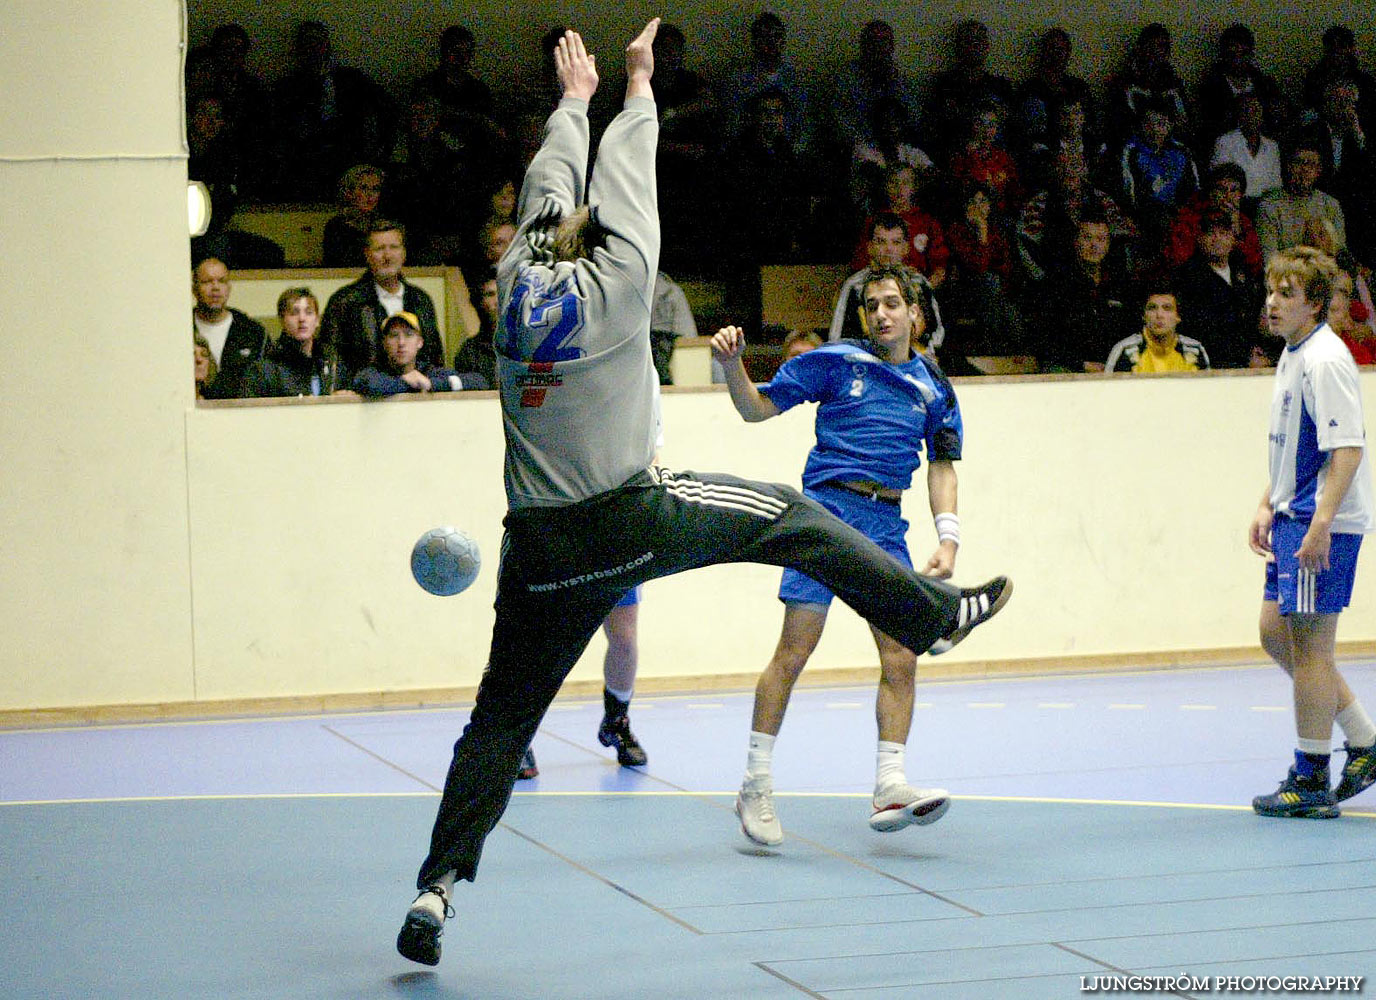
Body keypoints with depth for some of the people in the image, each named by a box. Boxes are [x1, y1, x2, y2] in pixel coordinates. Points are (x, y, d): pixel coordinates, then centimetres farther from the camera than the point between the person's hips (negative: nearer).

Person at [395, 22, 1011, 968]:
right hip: (633, 518, -3)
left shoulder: (521, 280, 9)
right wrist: (637, 88, 29)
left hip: (541, 550, 4)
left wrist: (574, 98, 40)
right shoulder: (618, 283, 0)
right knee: (788, 517, 14)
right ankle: (936, 612, 20)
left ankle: (439, 884, -3)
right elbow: (626, 177, 14)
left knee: (501, 719, 6)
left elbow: (550, 184, 25)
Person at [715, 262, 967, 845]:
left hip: (886, 523, 4)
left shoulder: (933, 388, 14)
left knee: (901, 657, -6)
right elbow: (757, 408, 7)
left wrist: (948, 537, 1)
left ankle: (889, 789, -4)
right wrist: (731, 365, -12)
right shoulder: (835, 361, 5)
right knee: (794, 650, -9)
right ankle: (756, 787, -1)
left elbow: (942, 465, 14)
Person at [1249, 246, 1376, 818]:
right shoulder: (1292, 356, 14)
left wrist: (1321, 523, -27)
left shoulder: (1325, 360, -16)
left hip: (1323, 524, -10)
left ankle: (1311, 783, 5)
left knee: (1309, 645, -4)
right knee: (1276, 632, 14)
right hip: (1294, 518, 10)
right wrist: (1268, 507, 19)